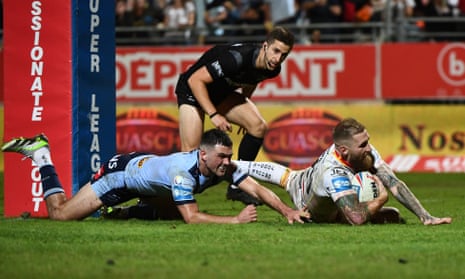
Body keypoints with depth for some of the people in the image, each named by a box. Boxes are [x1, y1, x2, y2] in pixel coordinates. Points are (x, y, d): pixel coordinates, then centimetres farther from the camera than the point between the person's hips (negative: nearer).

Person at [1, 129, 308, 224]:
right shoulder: (183, 170, -42)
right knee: (59, 213, 3)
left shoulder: (223, 166, -23)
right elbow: (191, 218, -44)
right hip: (122, 173, -7)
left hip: (145, 164, 7)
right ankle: (40, 153, 21)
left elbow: (256, 188, -29)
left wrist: (287, 211, -45)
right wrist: (236, 220, -47)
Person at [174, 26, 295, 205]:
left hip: (223, 92, 7)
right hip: (192, 90, -7)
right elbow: (195, 80, -31)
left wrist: (244, 114, 19)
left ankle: (236, 186, 2)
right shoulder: (237, 58, -36)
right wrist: (213, 115, -33)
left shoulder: (272, 69, -12)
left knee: (258, 126, -8)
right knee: (190, 152, -19)